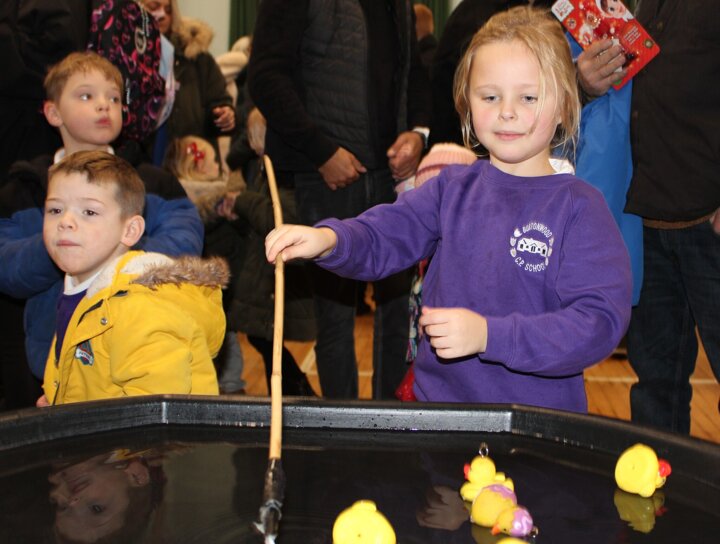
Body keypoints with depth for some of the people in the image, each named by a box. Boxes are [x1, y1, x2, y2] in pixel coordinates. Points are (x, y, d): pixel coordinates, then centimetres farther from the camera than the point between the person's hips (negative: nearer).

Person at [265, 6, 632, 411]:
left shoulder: (579, 207, -6)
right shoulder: (452, 187, 9)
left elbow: (601, 321, -14)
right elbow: (381, 237, 2)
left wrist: (489, 335, -23)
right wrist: (329, 239, -21)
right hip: (438, 398, 4)